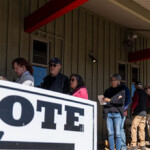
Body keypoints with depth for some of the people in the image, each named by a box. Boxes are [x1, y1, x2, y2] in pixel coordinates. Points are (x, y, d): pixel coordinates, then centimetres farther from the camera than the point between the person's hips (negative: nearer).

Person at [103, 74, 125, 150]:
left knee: (118, 133, -5)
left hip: (117, 113, -2)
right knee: (110, 133, 1)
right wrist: (116, 99, -5)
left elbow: (122, 101, -5)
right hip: (108, 113, 3)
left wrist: (110, 100, -7)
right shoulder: (107, 91, 17)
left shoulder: (122, 90, 8)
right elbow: (104, 102, 8)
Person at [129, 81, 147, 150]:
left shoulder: (137, 92, -5)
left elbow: (135, 101, -12)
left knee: (134, 128, -5)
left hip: (138, 113, -7)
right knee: (142, 129, 8)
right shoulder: (145, 93, 16)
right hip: (144, 113, 7)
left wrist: (132, 109, -1)